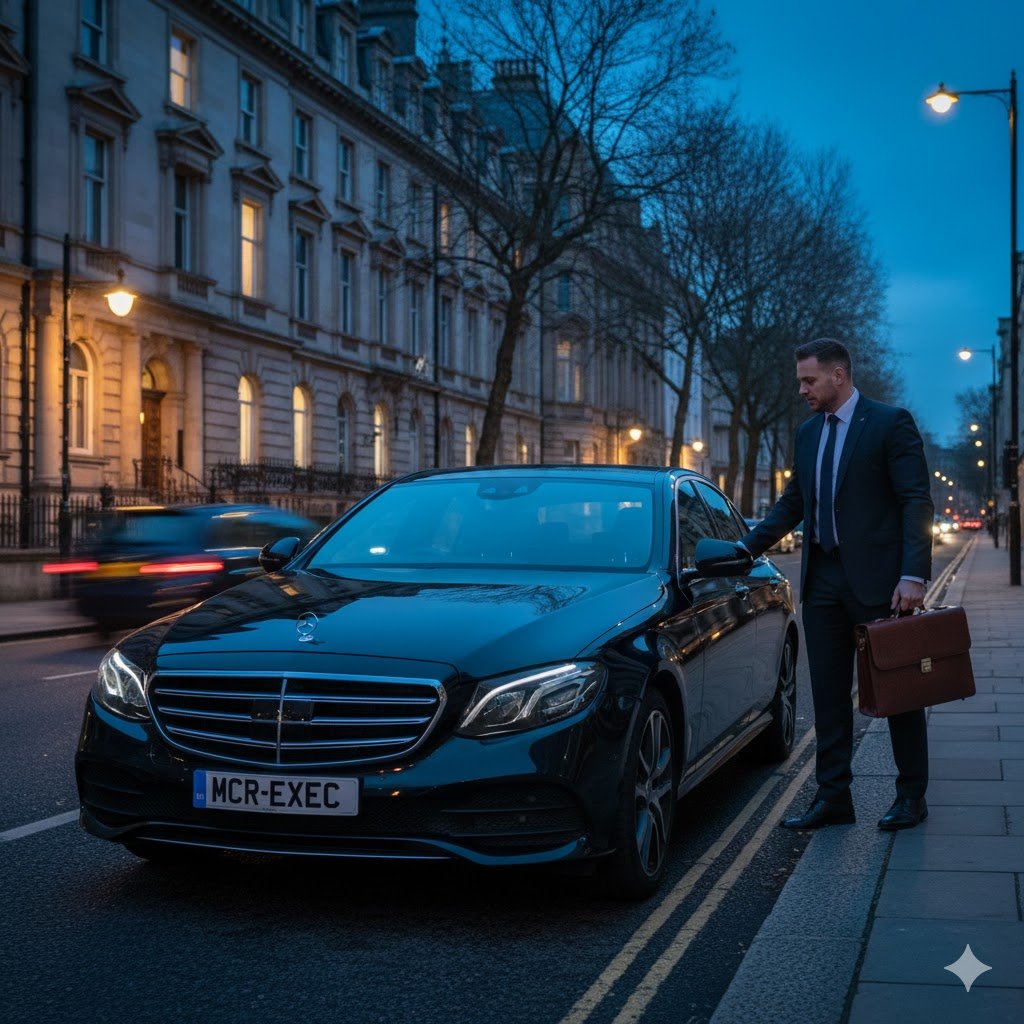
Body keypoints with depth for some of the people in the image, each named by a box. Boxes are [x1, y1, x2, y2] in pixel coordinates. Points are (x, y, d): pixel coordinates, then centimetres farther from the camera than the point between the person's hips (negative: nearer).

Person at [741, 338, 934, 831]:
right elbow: (793, 502, 18)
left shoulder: (890, 423, -7)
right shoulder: (808, 432, 13)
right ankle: (832, 798, 14)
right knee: (828, 693, 7)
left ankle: (911, 796, 17)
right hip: (824, 578, 6)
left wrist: (913, 576, -19)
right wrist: (747, 547, 6)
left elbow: (917, 502, -11)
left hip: (878, 580, -6)